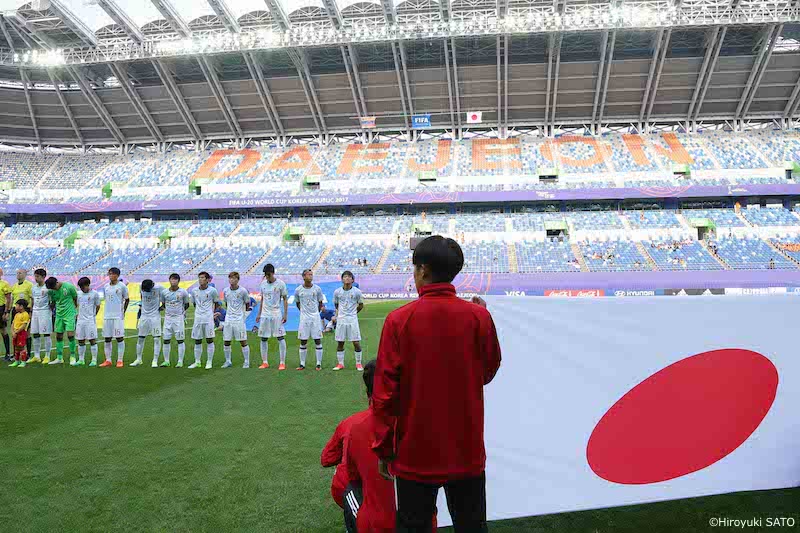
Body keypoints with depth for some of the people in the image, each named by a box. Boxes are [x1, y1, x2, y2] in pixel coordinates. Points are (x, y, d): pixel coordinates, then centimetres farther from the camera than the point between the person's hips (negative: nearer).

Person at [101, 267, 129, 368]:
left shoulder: (122, 286, -2)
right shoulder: (106, 286, 10)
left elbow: (127, 300, 4)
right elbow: (105, 299, 21)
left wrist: (123, 312, 1)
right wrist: (109, 309, 11)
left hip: (118, 316, -5)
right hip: (107, 316, 5)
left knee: (119, 338, -2)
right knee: (107, 339, 6)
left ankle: (120, 360, 2)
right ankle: (108, 360, 13)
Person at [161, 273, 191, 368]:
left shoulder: (183, 292, -4)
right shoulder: (164, 292, 4)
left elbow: (186, 305, 7)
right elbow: (163, 304, 16)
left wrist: (182, 311, 0)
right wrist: (167, 311, 4)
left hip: (179, 318, -3)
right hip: (167, 318, 3)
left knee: (180, 340, -1)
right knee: (166, 340, 4)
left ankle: (180, 362, 5)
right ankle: (166, 361, 14)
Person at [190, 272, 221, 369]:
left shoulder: (212, 290, -3)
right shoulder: (194, 291, 6)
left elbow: (216, 303, 9)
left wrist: (212, 312, 6)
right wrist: (199, 311, 12)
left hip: (208, 318, -3)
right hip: (197, 318, 3)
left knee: (209, 340, -1)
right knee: (197, 341, 8)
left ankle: (209, 362, 7)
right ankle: (197, 362, 18)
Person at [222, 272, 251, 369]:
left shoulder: (243, 291, -6)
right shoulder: (226, 291, 6)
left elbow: (247, 304, 7)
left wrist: (243, 310, 6)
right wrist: (229, 311, 12)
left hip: (239, 320, -4)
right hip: (228, 320, 4)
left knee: (243, 342, -2)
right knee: (226, 342, 7)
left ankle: (246, 362, 9)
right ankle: (228, 361, 21)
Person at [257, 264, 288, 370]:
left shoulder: (280, 283, -5)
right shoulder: (263, 284, 8)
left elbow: (285, 299, -2)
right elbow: (262, 300, 16)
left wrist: (285, 314, -8)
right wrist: (259, 314, 14)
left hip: (277, 314, -4)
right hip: (265, 314, 4)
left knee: (280, 338, -4)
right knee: (263, 339, 6)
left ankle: (282, 362, 1)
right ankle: (265, 362, 15)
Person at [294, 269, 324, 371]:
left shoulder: (317, 289, 0)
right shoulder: (298, 290, 0)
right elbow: (297, 303, 14)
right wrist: (304, 311, 8)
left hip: (315, 317, 0)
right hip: (304, 318, 0)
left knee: (318, 340, 0)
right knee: (303, 341, 4)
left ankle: (319, 364, 7)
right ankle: (302, 364, 13)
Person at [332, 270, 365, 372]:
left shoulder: (357, 291, -3)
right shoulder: (337, 292, 2)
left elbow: (361, 305, 10)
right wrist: (336, 315, 10)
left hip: (353, 319, -2)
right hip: (341, 320, 2)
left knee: (356, 342, -2)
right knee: (340, 342, 5)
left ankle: (358, 363, 11)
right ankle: (340, 364, 18)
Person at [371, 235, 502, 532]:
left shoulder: (399, 320, -13)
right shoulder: (479, 317, -9)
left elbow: (384, 391, -10)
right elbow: (488, 372, 6)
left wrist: (383, 449, 0)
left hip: (415, 453, -1)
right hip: (468, 452, 2)